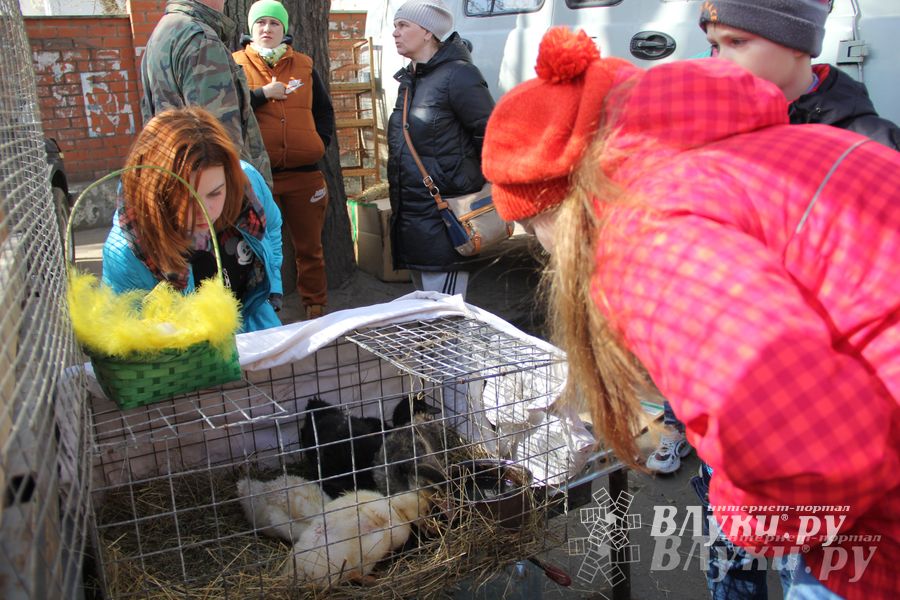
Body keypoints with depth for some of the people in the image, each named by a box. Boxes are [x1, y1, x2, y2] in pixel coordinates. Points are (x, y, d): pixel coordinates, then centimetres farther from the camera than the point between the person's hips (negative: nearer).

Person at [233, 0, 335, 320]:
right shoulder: (237, 64, 5)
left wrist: (321, 140, 6)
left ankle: (316, 309, 21)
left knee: (309, 246, 8)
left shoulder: (304, 65, 13)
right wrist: (262, 94, -12)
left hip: (305, 172, 2)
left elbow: (324, 109, 20)